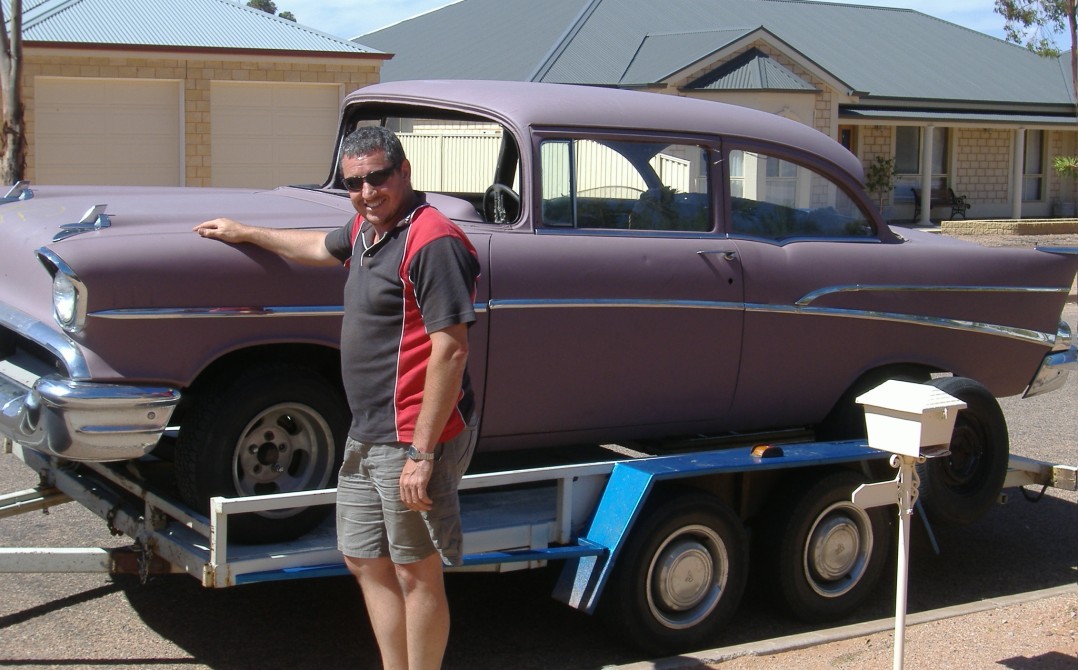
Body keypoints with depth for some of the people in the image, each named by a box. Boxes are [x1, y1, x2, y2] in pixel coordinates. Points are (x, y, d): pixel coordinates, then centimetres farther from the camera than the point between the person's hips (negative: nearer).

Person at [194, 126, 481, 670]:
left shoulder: (431, 242, -18)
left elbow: (451, 350, -23)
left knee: (417, 574, 1)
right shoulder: (366, 228, 11)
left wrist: (422, 452, -24)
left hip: (414, 441, -10)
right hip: (366, 437, 10)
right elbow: (320, 247, 36)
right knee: (366, 563, 17)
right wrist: (244, 233, 42)